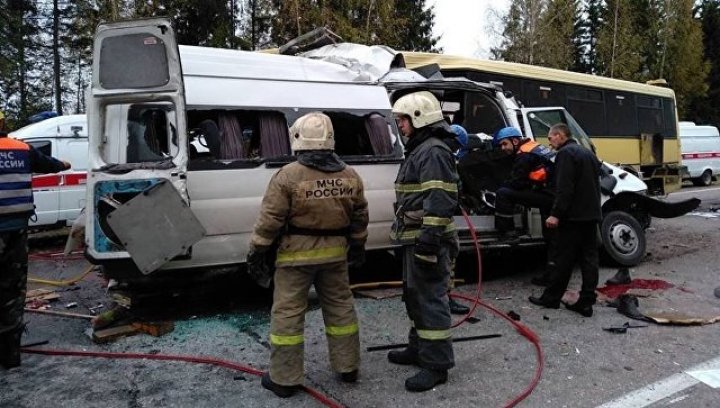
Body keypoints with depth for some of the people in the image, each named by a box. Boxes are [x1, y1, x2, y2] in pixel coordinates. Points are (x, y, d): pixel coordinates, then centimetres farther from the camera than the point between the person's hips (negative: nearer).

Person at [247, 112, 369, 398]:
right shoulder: (350, 175, 1)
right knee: (340, 308, 17)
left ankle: (285, 379, 14)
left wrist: (256, 253, -4)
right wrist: (357, 247, 21)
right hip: (335, 253, 5)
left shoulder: (288, 176, -14)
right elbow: (359, 217, 9)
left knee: (287, 314, 6)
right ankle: (348, 368, 28)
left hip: (297, 253, -4)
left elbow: (269, 220, -13)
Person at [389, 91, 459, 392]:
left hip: (426, 241, -11)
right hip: (414, 239, 11)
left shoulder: (434, 152, -15)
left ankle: (436, 364, 4)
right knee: (415, 295, 19)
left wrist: (428, 239, -28)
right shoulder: (419, 149, 19)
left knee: (430, 299, -5)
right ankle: (419, 348, 33)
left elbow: (440, 202, -24)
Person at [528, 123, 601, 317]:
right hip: (591, 214, 9)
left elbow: (564, 188, -21)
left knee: (565, 259, -1)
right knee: (589, 258, 6)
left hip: (573, 216, -9)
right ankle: (586, 302, 8)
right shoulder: (588, 153, 20)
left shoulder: (565, 153, -11)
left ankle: (551, 298, 9)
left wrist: (556, 213, -21)